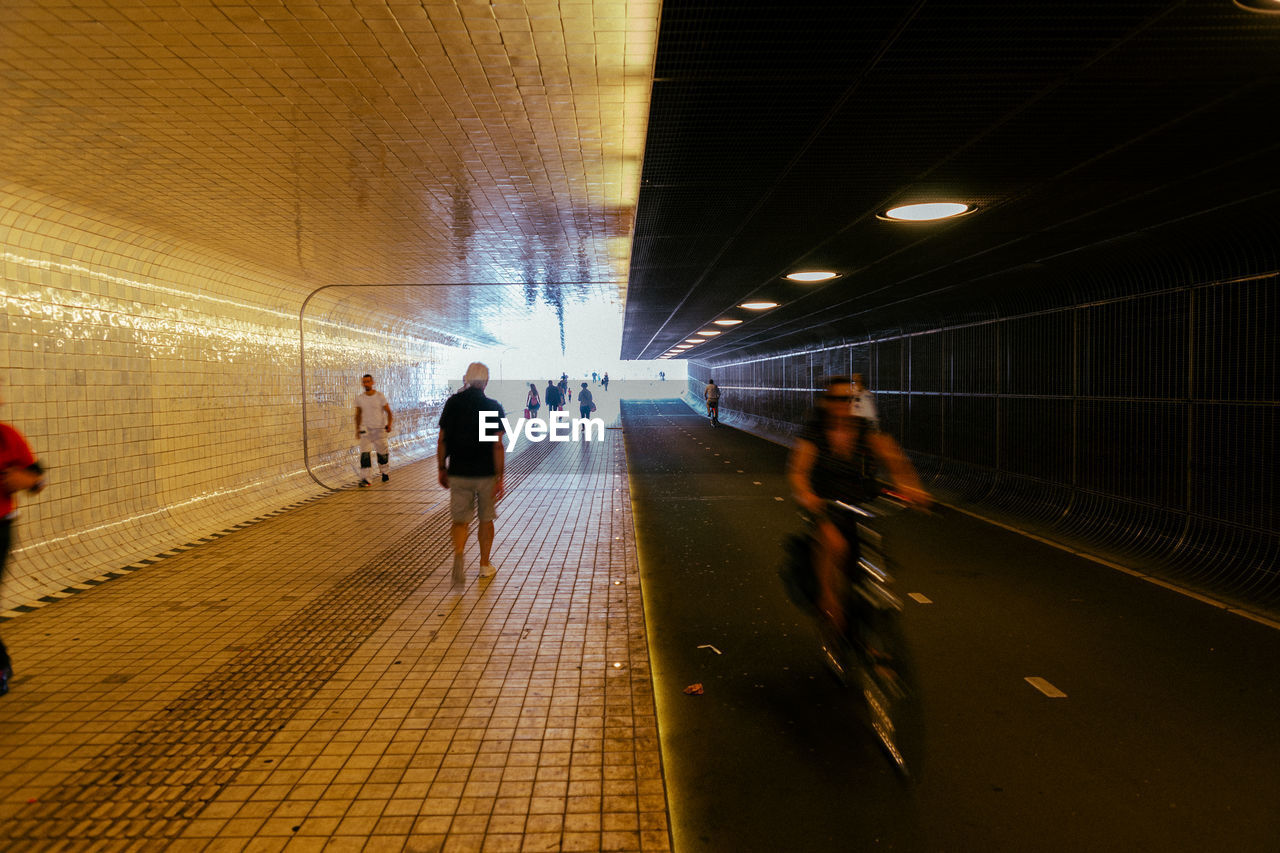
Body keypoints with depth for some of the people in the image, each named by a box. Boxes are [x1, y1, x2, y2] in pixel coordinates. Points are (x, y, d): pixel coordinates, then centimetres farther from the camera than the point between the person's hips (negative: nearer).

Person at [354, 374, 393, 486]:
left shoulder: (379, 396, -6)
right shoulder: (359, 398, 3)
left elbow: (388, 412, -2)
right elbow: (358, 415, 16)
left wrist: (389, 424, -17)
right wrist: (357, 429, 16)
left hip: (379, 429, -1)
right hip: (366, 429, 1)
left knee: (383, 453, 8)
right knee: (364, 453, -13)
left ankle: (385, 472, 34)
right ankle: (365, 479, -14)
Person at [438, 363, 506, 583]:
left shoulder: (452, 403, -1)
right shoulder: (494, 407, -8)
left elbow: (442, 441, 0)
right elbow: (498, 445, -12)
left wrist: (442, 469, 11)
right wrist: (500, 478, -9)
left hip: (458, 473, 1)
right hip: (486, 474, -1)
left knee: (460, 520, 7)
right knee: (486, 519, 15)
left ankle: (458, 553, -20)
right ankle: (485, 564, 25)